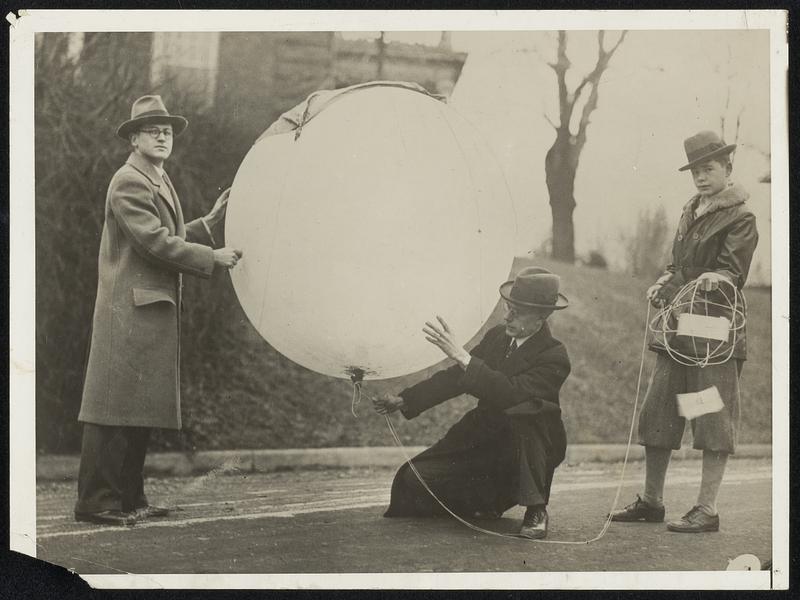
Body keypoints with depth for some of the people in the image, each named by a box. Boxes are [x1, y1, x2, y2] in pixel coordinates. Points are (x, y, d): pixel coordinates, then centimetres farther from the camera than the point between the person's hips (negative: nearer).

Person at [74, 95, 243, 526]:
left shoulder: (161, 182, 21)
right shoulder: (128, 183, -11)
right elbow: (156, 242, -18)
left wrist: (209, 221, 13)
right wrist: (213, 258, -14)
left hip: (156, 310, 10)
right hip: (130, 309, -10)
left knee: (142, 409, 11)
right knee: (116, 407, -9)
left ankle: (129, 498, 16)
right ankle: (96, 502, -7)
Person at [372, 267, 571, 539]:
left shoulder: (554, 358, -18)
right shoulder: (497, 336, 3)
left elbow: (511, 392, -34)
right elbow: (455, 377, 6)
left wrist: (462, 356, -37)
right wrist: (402, 400, -3)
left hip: (530, 445, -6)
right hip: (482, 438, 6)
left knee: (523, 411, -40)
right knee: (414, 478, -7)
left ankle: (536, 510, -21)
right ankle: (489, 504, 21)